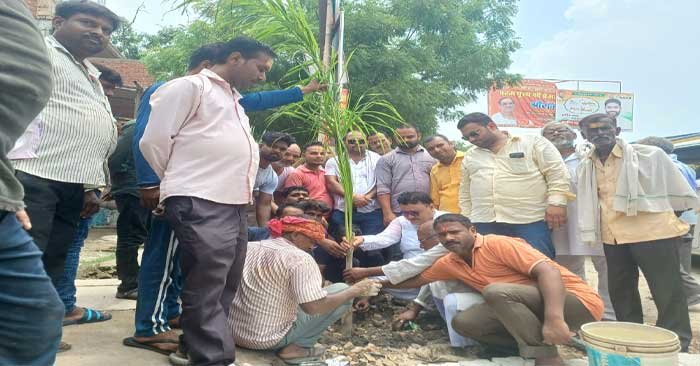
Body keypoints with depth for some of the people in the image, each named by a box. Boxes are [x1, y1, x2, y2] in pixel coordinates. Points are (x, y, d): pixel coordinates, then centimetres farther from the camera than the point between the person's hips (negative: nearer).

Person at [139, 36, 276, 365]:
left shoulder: (233, 100, 26)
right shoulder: (189, 86, -2)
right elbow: (154, 141, -6)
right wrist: (180, 182, 6)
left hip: (235, 206, 9)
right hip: (201, 205, -9)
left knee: (224, 287, 12)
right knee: (207, 288, -9)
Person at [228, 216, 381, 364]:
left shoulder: (249, 246, 4)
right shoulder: (300, 259, -16)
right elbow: (314, 307, -24)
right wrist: (355, 290, -12)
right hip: (267, 339, -7)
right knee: (342, 290, -1)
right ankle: (295, 348, -1)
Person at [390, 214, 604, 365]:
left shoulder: (499, 244, -16)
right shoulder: (449, 263, 9)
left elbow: (549, 271, -27)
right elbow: (416, 280, 24)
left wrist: (554, 319, -39)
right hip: (535, 308, 8)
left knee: (496, 291, -31)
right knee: (462, 322, -6)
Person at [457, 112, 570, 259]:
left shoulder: (533, 143, 5)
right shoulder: (470, 157, 19)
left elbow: (557, 173, -1)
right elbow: (465, 192, 22)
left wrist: (556, 202, -11)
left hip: (530, 221, -4)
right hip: (484, 224, 4)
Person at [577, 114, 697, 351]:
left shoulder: (649, 154, -5)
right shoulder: (586, 165, 7)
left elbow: (677, 189, 3)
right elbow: (587, 199, 15)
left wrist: (676, 216, 9)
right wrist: (592, 230, 12)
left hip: (653, 231, -5)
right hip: (612, 236, 5)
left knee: (667, 291, 1)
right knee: (620, 291, 15)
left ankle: (676, 344, 15)